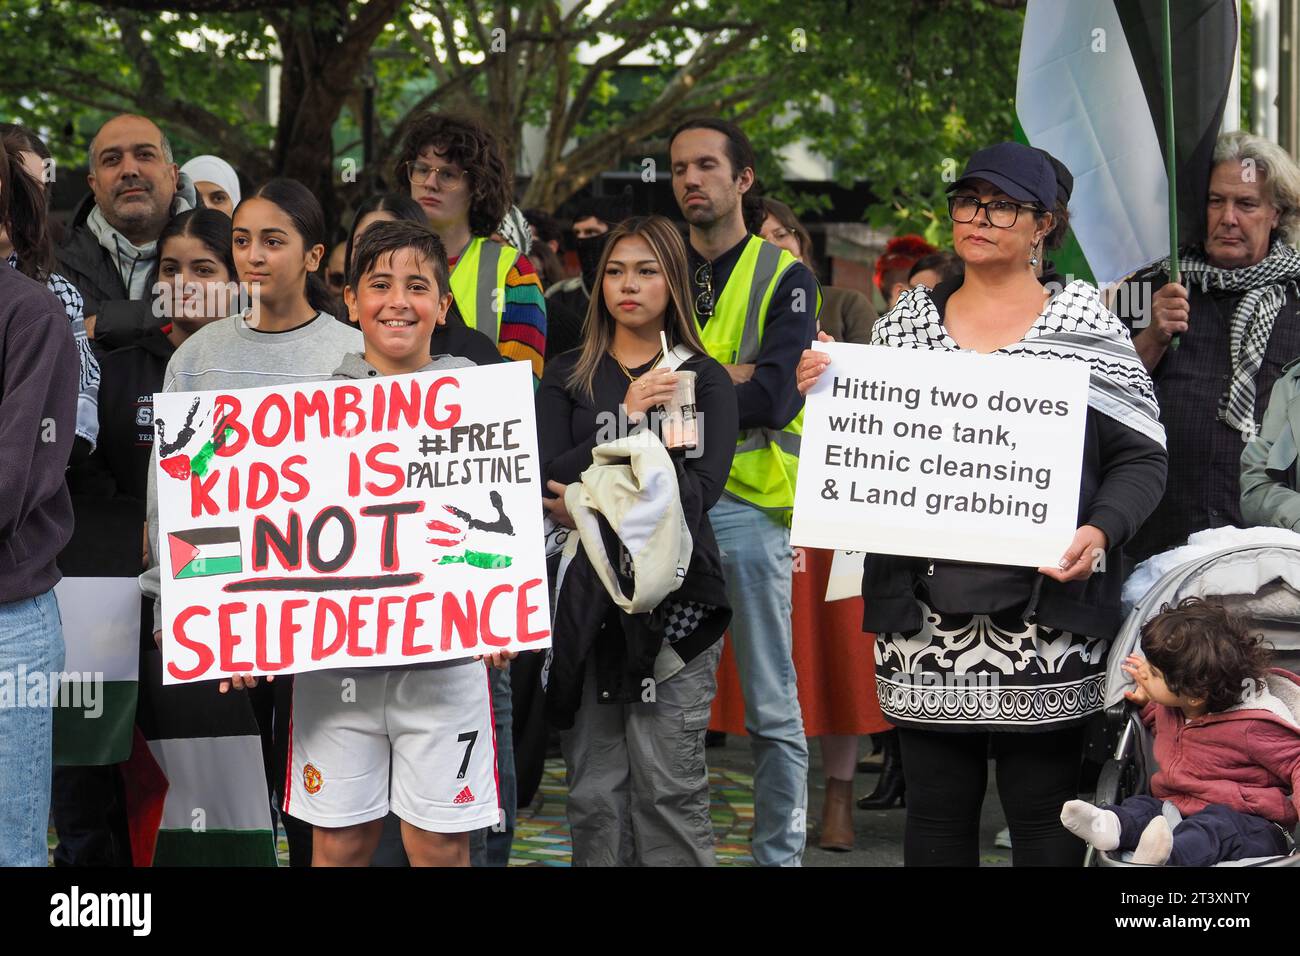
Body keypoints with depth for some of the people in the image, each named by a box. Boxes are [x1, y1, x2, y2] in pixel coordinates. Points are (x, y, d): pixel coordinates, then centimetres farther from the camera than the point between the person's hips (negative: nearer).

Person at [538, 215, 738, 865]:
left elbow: (702, 487, -6)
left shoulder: (704, 378, 8)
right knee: (594, 790, 0)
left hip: (674, 592, -2)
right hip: (587, 592, 2)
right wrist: (628, 415, -9)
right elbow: (547, 475, -2)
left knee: (668, 783, -8)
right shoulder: (568, 377, 13)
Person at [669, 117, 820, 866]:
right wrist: (723, 375, -12)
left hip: (749, 503, -3)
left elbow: (776, 396, -12)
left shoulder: (785, 277, 2)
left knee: (772, 706, 0)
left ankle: (781, 853, 7)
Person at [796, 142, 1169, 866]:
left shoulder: (1085, 328, 4)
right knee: (937, 809, 6)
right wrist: (818, 389, -3)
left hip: (1042, 609, -3)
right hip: (927, 613, 3)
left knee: (1044, 810, 0)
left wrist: (1101, 533, -17)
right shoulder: (907, 323, 14)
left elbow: (1141, 458, 2)